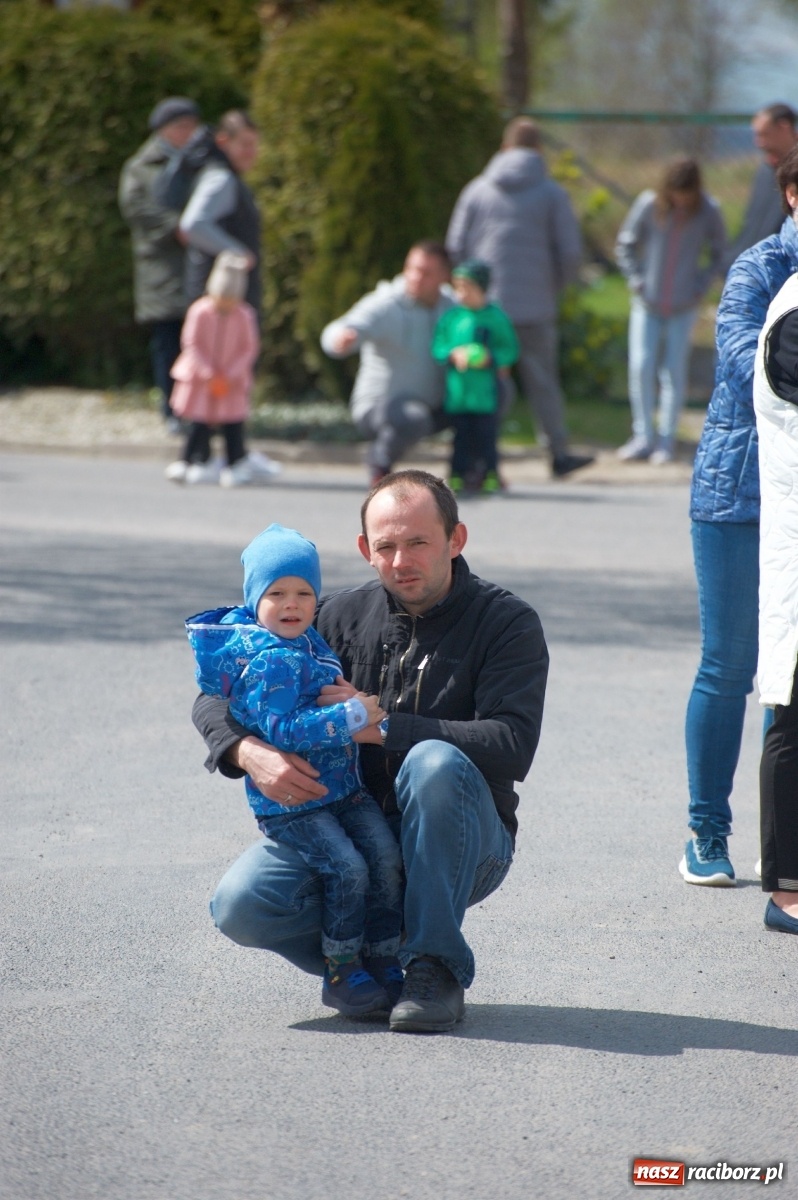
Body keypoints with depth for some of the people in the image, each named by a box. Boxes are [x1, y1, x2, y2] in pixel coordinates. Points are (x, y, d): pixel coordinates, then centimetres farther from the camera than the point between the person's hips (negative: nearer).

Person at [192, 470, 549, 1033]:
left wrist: (379, 726, -22)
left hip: (458, 844, -3)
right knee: (242, 904, -23)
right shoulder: (343, 617, 4)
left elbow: (510, 746, -21)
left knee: (435, 763, -36)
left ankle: (436, 969, -23)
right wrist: (249, 751, -19)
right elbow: (217, 696, 5)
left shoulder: (507, 622, -6)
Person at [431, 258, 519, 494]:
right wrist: (453, 354, -11)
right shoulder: (450, 317, 7)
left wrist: (492, 357, -15)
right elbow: (438, 347, 8)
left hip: (485, 389, -2)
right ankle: (458, 473, 11)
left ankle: (489, 474, 6)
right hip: (457, 387, 2)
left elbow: (511, 348, 1)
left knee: (486, 433, -1)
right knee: (461, 434, 5)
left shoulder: (496, 317, 0)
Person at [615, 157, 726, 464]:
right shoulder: (649, 205, -8)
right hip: (647, 303, 0)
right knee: (641, 368, -5)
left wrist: (701, 286, -2)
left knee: (674, 372, -1)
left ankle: (666, 441, 7)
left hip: (683, 307, 0)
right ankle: (643, 437, 5)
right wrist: (636, 282, -3)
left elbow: (718, 253, 7)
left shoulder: (708, 212, -7)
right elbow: (625, 245, 4)